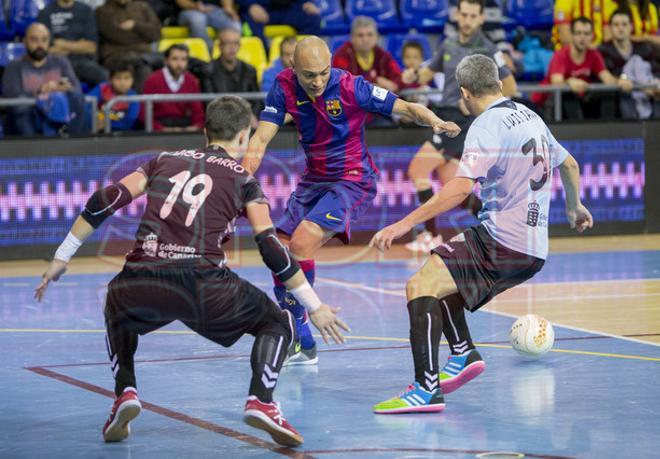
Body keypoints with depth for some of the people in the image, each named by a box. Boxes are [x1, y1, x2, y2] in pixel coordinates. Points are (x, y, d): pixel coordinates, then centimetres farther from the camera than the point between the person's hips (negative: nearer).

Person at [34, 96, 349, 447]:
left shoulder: (165, 161, 22)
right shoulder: (243, 180, 14)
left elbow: (104, 202, 13)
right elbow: (272, 249, 5)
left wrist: (62, 258, 19)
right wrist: (315, 306, 11)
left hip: (141, 285, 3)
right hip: (201, 287, -3)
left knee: (118, 313, 38)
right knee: (277, 323, 20)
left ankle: (125, 393, 18)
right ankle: (261, 401, -5)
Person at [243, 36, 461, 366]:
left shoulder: (351, 87, -19)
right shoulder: (284, 87, -8)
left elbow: (407, 108, -14)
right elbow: (262, 137, -13)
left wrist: (435, 121, -35)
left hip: (353, 181, -6)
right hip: (313, 180, 6)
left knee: (301, 243, -25)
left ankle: (297, 334, -12)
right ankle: (301, 346, 14)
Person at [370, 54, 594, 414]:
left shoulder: (488, 125, -12)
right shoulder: (531, 118, 15)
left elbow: (461, 187, -24)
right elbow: (569, 165, 30)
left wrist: (406, 223, -25)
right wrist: (574, 207, 49)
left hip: (502, 243, -9)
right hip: (534, 248, 9)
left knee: (420, 286, -16)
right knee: (441, 270, 26)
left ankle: (427, 389, -26)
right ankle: (463, 354, 18)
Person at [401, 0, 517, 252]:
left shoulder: (487, 50, -7)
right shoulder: (448, 46, 12)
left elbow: (510, 87, -6)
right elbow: (429, 72, 24)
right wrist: (413, 76, 1)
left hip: (463, 120, -7)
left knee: (417, 170, -13)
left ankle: (431, 235, -8)